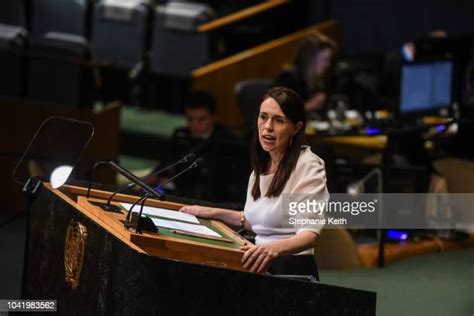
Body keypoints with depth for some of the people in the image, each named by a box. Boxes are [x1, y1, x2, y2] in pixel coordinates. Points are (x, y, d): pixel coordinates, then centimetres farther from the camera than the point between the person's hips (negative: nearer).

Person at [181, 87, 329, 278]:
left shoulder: (308, 166, -10)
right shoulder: (262, 164, 15)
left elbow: (310, 233, -22)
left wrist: (274, 248, -41)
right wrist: (215, 213, 20)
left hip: (292, 270, -7)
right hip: (262, 265, 8)